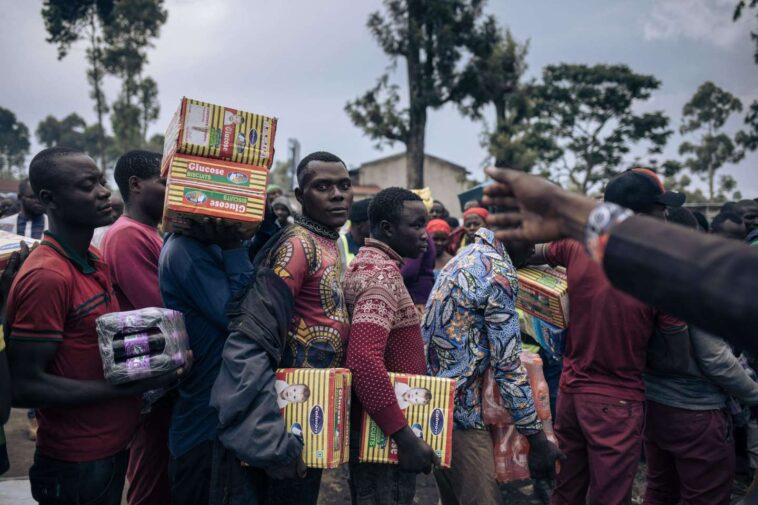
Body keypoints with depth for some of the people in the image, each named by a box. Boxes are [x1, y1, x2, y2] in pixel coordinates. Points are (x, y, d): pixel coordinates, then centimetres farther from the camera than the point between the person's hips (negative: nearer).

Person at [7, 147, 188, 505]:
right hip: (77, 464, -8)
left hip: (114, 445, 8)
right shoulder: (46, 276, -23)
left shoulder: (93, 259, 5)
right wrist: (133, 385, -24)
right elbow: (26, 386, -23)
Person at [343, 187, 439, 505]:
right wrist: (404, 435, -29)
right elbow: (363, 359, -31)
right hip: (384, 435, -10)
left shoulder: (367, 263, 13)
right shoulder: (383, 272, -18)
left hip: (375, 430, 10)